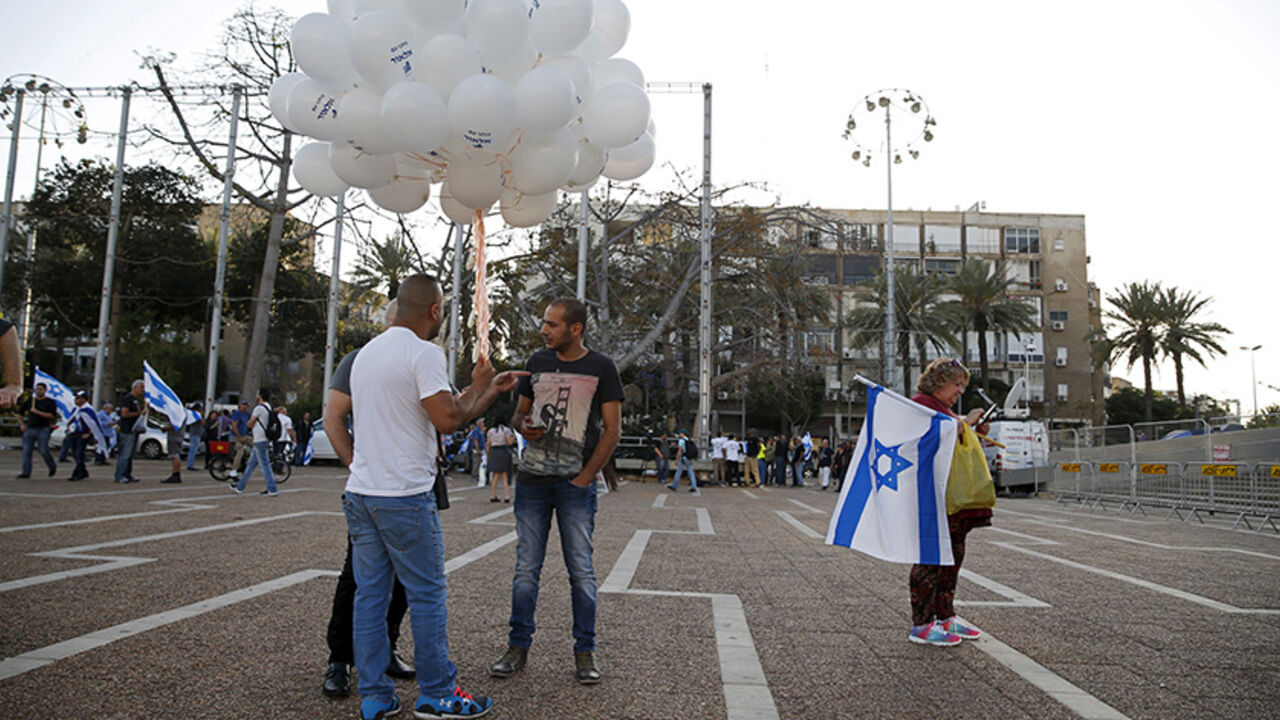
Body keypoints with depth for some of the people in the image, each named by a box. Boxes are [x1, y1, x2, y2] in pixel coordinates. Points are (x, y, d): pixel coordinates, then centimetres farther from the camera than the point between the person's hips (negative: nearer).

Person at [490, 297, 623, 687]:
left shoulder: (601, 367, 0)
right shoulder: (538, 362, 11)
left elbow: (612, 431, -2)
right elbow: (520, 412, 20)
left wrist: (584, 478, -9)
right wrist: (523, 426, -4)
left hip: (575, 484, -3)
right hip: (531, 479, 3)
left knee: (581, 570, 0)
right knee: (526, 568, 6)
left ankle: (584, 652, 11)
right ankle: (518, 647, 17)